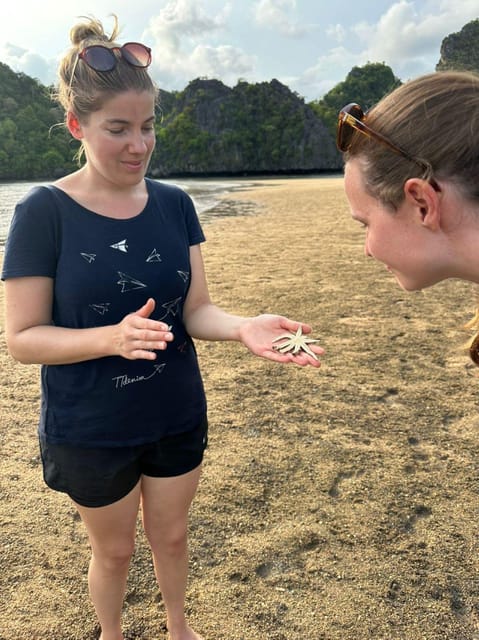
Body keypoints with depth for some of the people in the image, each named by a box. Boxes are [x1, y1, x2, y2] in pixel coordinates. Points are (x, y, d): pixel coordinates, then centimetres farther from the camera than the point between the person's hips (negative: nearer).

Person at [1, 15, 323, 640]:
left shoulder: (174, 204, -5)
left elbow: (196, 310, -6)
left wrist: (243, 327, -27)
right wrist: (111, 337, -33)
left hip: (178, 418, 3)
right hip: (90, 431, -3)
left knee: (171, 537, 24)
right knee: (114, 550, 21)